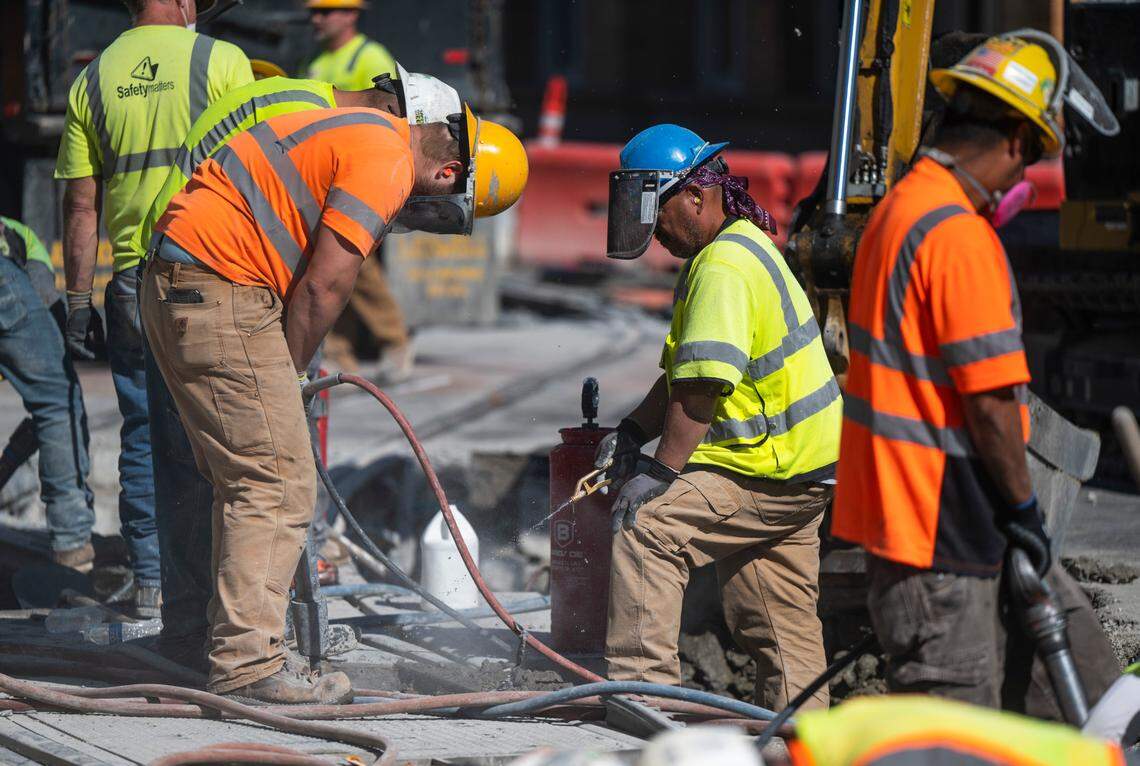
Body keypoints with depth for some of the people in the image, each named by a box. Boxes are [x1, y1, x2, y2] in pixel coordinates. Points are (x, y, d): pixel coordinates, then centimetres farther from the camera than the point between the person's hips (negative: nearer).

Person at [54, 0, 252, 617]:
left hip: (133, 282, 3)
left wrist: (79, 303, 12)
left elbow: (80, 204, 8)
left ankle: (151, 579, 8)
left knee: (144, 433, 8)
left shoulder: (93, 80, 9)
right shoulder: (220, 60, -2)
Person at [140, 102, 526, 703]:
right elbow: (321, 289, -13)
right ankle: (247, 664, -13)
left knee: (244, 482, 14)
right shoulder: (386, 165, -12)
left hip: (174, 286, 11)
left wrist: (280, 380, 17)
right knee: (277, 484, -10)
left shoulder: (371, 135, 21)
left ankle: (240, 653, 15)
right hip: (221, 291, -11)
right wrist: (285, 377, 0)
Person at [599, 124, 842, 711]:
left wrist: (660, 472, -24)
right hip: (802, 469, 11)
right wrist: (633, 431, 8)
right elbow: (684, 373, 19)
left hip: (775, 473, -11)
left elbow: (704, 385, -26)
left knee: (647, 525, -16)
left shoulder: (724, 267, -19)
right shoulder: (743, 246, 16)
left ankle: (641, 680, -16)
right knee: (778, 621, 15)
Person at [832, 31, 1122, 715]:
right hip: (939, 531, -11)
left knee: (1076, 656, 15)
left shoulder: (902, 208, 13)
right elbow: (992, 398, -22)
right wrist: (1022, 504, -9)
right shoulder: (958, 234, -20)